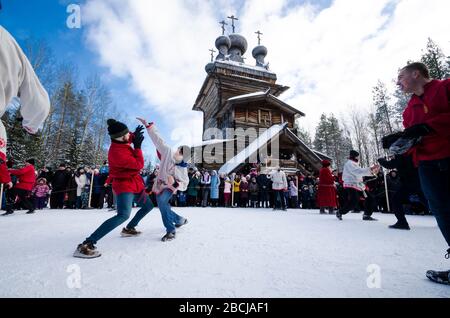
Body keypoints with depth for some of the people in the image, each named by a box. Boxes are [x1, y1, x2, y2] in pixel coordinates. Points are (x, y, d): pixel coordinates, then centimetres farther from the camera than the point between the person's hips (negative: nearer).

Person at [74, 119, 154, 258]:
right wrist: (138, 146, -16)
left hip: (135, 183, 10)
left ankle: (129, 229, 38)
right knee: (124, 215, -28)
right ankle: (86, 245, -22)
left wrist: (135, 135, 3)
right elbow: (139, 165, -22)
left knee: (148, 206, 21)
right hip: (124, 185, -10)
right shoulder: (117, 152, -29)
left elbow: (128, 139, 24)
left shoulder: (120, 142, -3)